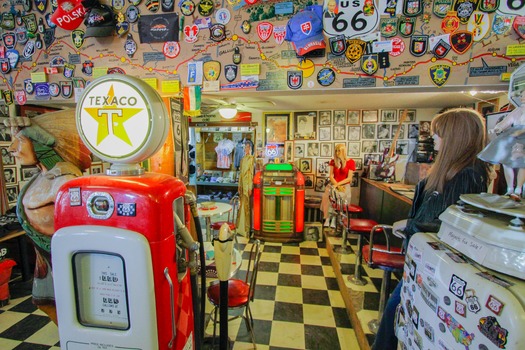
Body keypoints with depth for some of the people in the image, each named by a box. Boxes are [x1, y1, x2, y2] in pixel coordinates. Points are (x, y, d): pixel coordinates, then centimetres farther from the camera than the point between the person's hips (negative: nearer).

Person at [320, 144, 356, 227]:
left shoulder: (351, 162, -3)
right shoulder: (333, 161, 8)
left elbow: (349, 178, -7)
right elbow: (331, 176, 2)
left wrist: (338, 184, -17)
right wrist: (337, 185, -14)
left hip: (344, 185, -2)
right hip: (334, 184, 3)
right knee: (326, 196, -29)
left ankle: (334, 218, -19)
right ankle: (327, 218, -23)